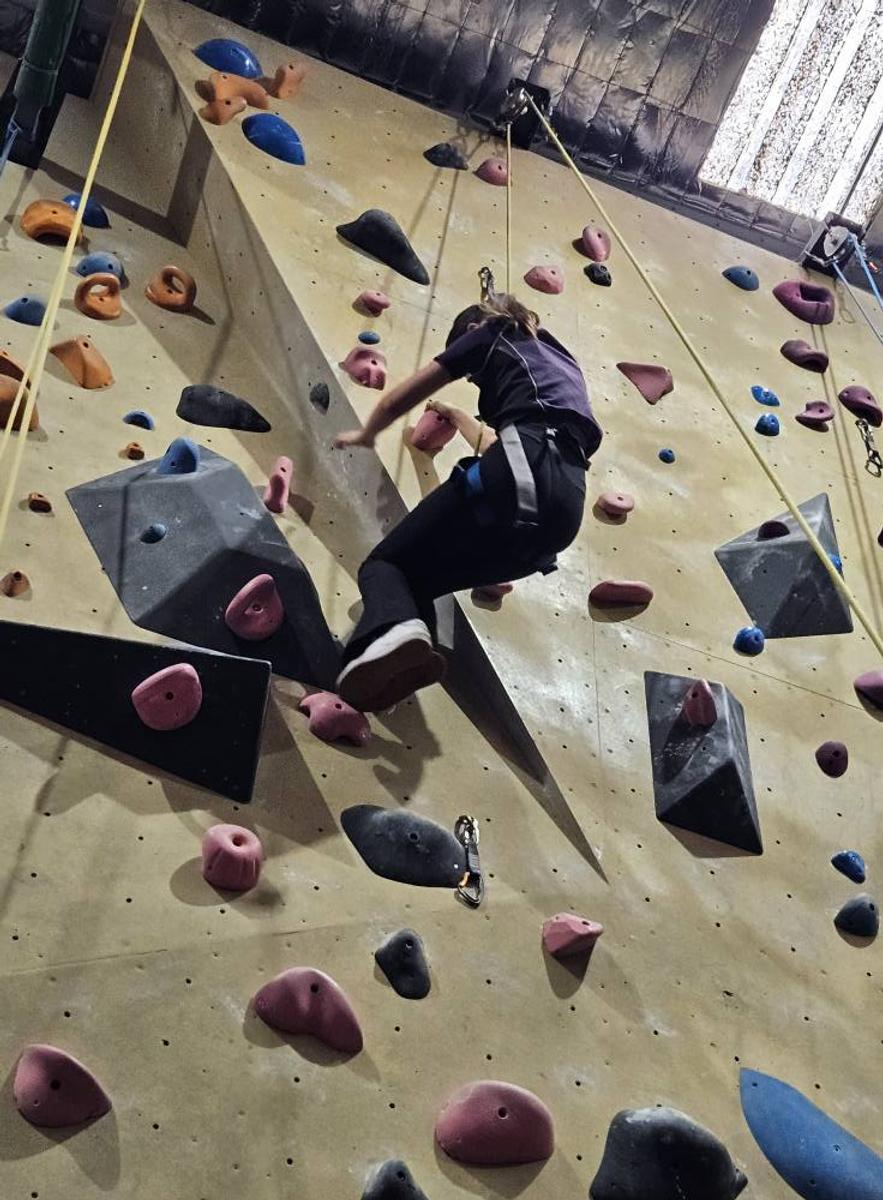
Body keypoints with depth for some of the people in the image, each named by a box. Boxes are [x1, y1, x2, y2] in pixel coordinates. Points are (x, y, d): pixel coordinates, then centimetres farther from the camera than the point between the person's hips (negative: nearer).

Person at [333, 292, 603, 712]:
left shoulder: (489, 334, 22)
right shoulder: (561, 359, 42)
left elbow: (399, 399, 25)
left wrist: (366, 434, 45)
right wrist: (456, 416, 70)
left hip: (521, 475, -6)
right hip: (564, 510, 7)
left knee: (387, 562, 3)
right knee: (418, 576, 14)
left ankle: (392, 631, -33)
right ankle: (401, 667, -17)